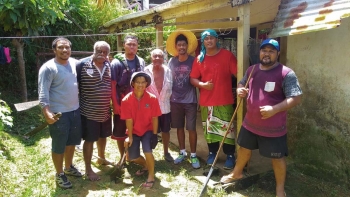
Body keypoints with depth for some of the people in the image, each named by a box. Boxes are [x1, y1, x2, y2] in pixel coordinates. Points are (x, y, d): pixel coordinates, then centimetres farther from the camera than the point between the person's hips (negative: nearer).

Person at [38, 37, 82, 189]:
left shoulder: (74, 63, 4)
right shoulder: (48, 68, -14)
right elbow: (43, 92, -18)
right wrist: (46, 112, -26)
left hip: (75, 110, 7)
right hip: (58, 113, -6)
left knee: (72, 142, 20)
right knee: (59, 146, 6)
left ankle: (69, 167, 41)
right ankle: (59, 174, 25)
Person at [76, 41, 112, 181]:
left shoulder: (109, 66, 3)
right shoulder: (82, 64, -13)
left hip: (105, 110, 6)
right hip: (89, 111, -5)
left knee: (103, 136, 22)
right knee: (89, 140, 5)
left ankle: (101, 158, 44)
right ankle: (88, 169, 20)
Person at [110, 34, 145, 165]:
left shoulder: (141, 62, 3)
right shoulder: (117, 63, -9)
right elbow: (112, 86, -10)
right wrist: (116, 105, -13)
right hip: (122, 104, -3)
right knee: (120, 133, 8)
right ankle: (123, 157, 27)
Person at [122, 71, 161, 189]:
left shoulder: (152, 98, -14)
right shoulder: (126, 100, -14)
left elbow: (154, 118, -9)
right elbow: (129, 120, -11)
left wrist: (154, 134, -11)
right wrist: (130, 136, -10)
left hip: (148, 130, -2)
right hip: (134, 132, 2)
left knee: (147, 150, -27)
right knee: (131, 157, -6)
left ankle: (151, 177, -6)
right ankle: (145, 165, 30)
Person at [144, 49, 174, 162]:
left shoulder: (168, 71, -1)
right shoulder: (146, 71, -9)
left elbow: (170, 88, 5)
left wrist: (165, 99, 2)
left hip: (165, 107, 3)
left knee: (166, 131, 15)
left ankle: (166, 152, 34)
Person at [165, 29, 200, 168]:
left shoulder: (193, 61, -4)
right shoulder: (172, 61, 4)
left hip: (190, 100, -3)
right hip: (175, 100, 3)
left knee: (191, 129, 1)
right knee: (179, 127, 12)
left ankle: (193, 155, 15)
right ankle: (182, 152, 28)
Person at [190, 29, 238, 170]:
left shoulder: (227, 55, -2)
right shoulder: (199, 59, 7)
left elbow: (238, 73, -6)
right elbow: (193, 78, 7)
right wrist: (202, 84, -12)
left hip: (224, 101, -3)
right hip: (206, 101, 3)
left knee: (227, 129, 1)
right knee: (209, 129, 13)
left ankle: (230, 156, 18)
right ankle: (212, 153, 31)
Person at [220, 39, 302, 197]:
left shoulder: (286, 73, -17)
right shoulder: (252, 70, 3)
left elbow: (296, 98, -20)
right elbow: (241, 84, 19)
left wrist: (274, 109, -32)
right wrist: (240, 90, -6)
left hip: (273, 128, -6)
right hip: (250, 123, 6)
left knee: (277, 158, 10)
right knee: (244, 148, 23)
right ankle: (237, 173, 48)